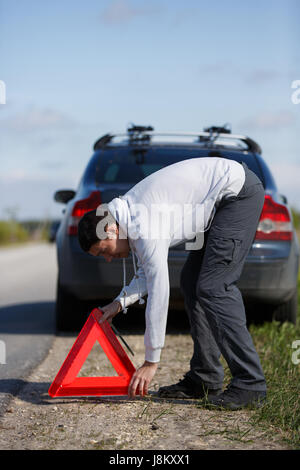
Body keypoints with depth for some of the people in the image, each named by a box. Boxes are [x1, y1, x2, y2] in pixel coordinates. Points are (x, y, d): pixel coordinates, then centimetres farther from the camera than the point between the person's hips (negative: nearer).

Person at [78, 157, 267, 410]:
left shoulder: (144, 228, -23)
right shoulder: (128, 214, 6)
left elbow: (159, 293, -22)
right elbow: (148, 272, 18)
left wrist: (151, 361, -16)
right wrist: (120, 302, 3)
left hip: (239, 190, -11)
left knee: (213, 288, -16)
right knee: (192, 282, 8)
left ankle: (250, 384, -16)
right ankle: (204, 378, 11)